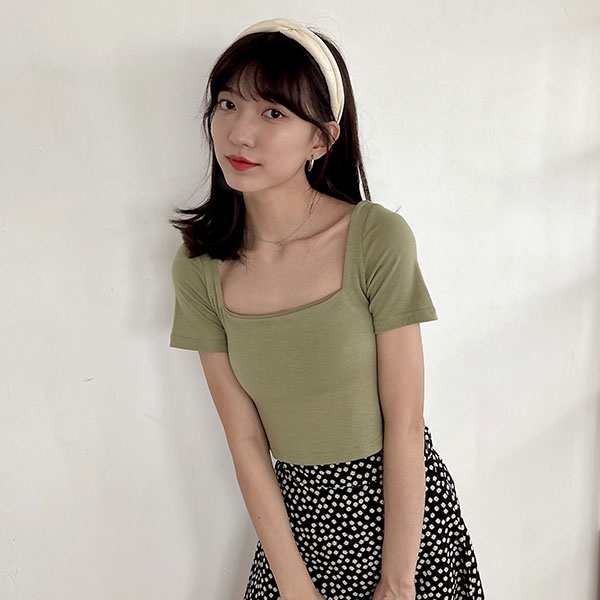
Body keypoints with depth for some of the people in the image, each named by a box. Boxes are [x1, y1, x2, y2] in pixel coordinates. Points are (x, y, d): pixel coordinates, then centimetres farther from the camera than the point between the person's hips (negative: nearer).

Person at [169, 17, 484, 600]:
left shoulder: (378, 238, -19)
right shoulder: (199, 267, -9)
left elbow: (404, 425, -16)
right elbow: (244, 438, -7)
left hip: (404, 502, -2)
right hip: (295, 507, 2)